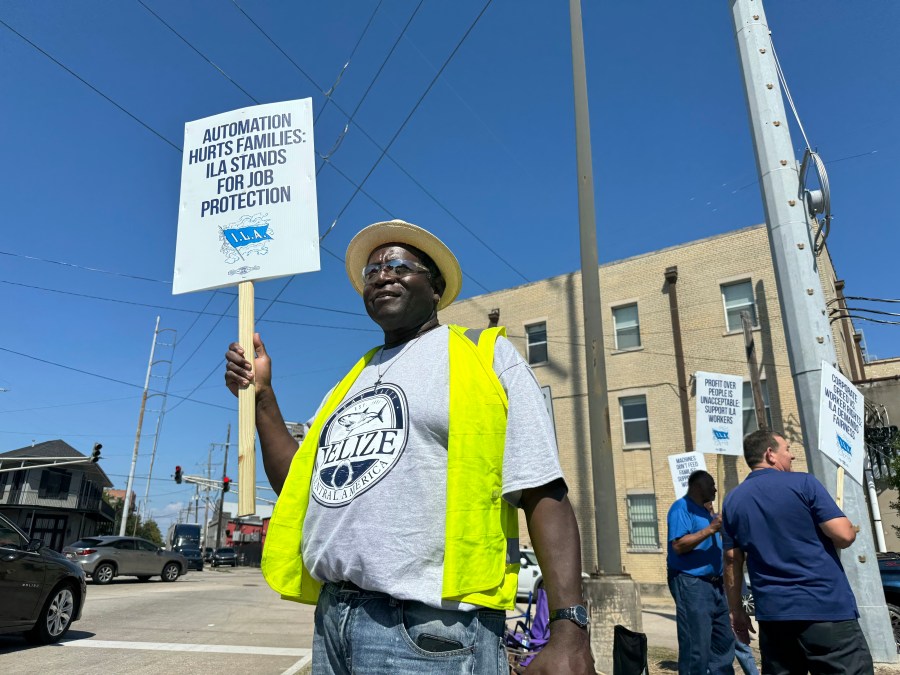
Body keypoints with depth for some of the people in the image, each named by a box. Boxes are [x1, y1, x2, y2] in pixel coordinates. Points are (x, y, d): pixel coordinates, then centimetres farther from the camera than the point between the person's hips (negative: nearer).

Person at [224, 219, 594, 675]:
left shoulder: (486, 355, -1)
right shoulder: (352, 382, 16)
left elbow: (543, 494, -9)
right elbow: (298, 487, 16)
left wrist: (568, 628, -18)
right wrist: (262, 397, 9)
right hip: (331, 617, 6)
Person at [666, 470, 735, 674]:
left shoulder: (704, 511, 19)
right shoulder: (682, 507, -9)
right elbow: (678, 545, -22)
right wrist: (710, 529, -21)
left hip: (713, 583, 10)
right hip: (690, 583, -10)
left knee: (723, 642, 13)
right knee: (696, 647, -7)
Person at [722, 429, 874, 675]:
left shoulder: (733, 501, 7)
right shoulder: (803, 483, -6)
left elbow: (732, 561, 8)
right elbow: (844, 535, -11)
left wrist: (736, 610, 16)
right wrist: (851, 529, 12)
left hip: (772, 613, 5)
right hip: (826, 607, -4)